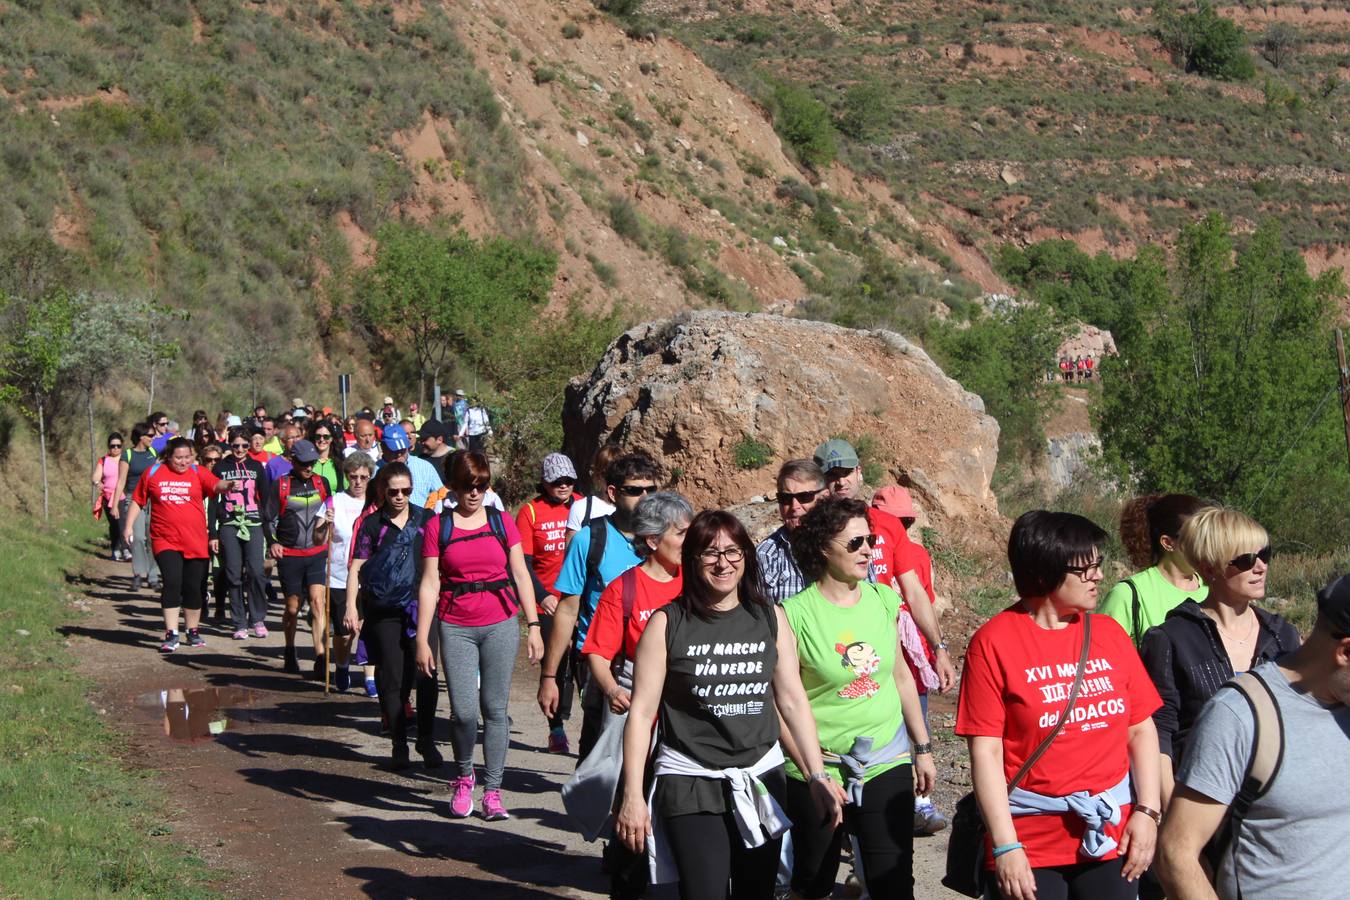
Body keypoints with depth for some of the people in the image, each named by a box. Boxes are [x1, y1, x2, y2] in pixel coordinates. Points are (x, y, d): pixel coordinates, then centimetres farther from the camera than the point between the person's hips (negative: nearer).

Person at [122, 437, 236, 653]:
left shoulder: (198, 473, 4)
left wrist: (227, 486, -37)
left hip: (195, 543, 1)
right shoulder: (153, 473, 6)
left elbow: (215, 485, -15)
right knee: (172, 583, -14)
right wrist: (129, 525, 7)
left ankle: (192, 632, 24)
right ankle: (171, 635, -10)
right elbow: (138, 501, 14)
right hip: (165, 541, -1)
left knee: (193, 588, 7)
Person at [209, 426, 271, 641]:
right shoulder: (221, 467, 8)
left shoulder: (256, 467, 10)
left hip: (253, 525, 0)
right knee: (234, 575, -1)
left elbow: (265, 498, 11)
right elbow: (213, 501, 8)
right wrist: (212, 534, 2)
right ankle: (240, 624, 5)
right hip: (229, 526, 0)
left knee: (256, 571, -13)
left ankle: (258, 619, 1)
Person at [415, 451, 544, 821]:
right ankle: (463, 778, 18)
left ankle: (493, 790, 10)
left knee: (495, 708, 1)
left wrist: (533, 626, 2)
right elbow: (430, 584, 2)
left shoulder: (502, 522, 7)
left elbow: (521, 575, 8)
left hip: (501, 624, 1)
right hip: (456, 627, -1)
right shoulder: (437, 526, 4)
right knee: (464, 711, -7)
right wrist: (422, 639, -1)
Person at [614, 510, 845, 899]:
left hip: (760, 779, 4)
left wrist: (817, 776, 0)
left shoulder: (770, 619, 5)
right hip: (690, 782, -4)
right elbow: (641, 711, -4)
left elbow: (793, 701, 7)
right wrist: (633, 796, -8)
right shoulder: (667, 623, -5)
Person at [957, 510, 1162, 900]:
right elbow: (986, 752, -10)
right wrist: (1005, 846, -14)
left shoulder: (1109, 633, 7)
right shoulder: (993, 642, -7)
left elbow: (1141, 730, 8)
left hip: (1112, 839, 4)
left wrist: (1147, 811, -2)